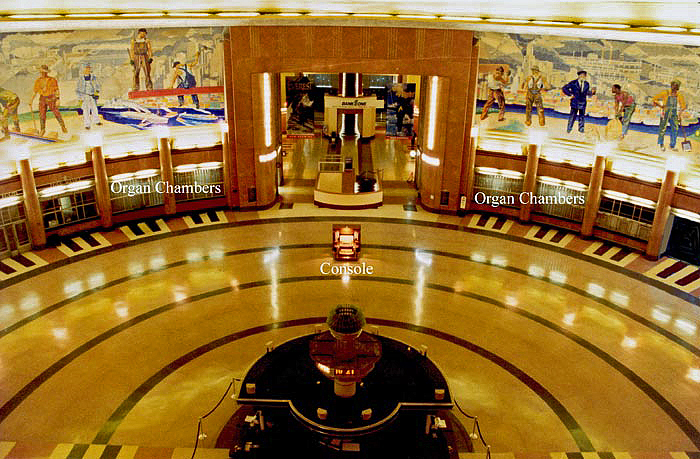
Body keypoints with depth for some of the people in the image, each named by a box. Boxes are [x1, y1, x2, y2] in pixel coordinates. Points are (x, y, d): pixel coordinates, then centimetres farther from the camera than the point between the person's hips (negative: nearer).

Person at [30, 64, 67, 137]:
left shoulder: (52, 80, -5)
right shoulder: (38, 81, 7)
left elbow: (57, 90, -4)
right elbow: (35, 92, 15)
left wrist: (58, 99, -13)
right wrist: (31, 100, 12)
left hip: (51, 99, -4)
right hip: (42, 99, 4)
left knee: (56, 113, -8)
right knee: (42, 114, 2)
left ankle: (63, 126, 8)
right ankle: (42, 129, 14)